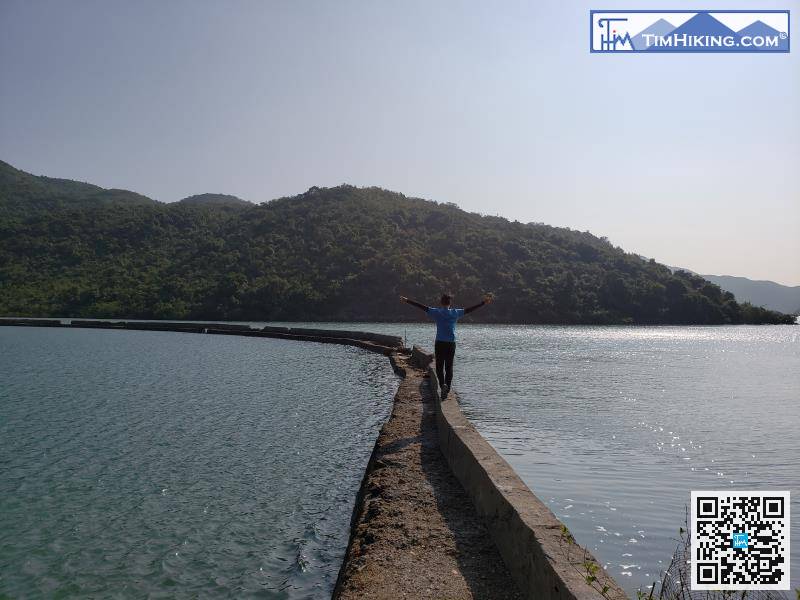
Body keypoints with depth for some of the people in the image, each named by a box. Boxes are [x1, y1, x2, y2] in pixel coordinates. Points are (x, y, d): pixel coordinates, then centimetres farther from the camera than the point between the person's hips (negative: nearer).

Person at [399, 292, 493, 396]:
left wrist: (407, 301, 5)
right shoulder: (455, 313, 2)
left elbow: (422, 307, 0)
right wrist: (484, 303, 18)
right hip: (451, 343, 1)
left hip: (439, 343, -1)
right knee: (449, 367, 11)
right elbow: (469, 310, 9)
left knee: (439, 366, 6)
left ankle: (443, 384, -16)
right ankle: (447, 387, 7)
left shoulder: (437, 312, -2)